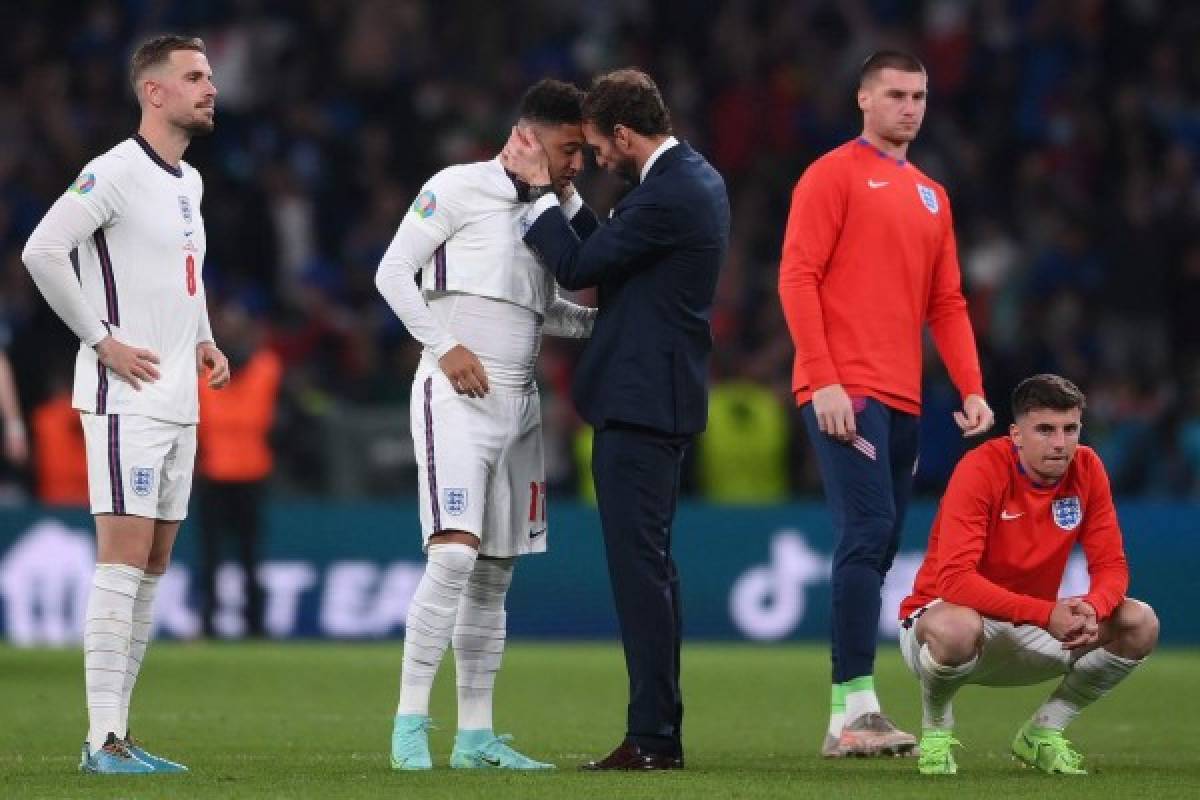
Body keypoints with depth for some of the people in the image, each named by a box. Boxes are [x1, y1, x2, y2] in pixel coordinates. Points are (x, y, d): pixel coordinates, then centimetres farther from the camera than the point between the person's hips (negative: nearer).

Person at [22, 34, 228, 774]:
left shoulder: (189, 182, 16)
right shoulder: (116, 172, -11)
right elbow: (42, 250, -18)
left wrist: (204, 341, 16)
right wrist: (102, 339, -16)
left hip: (179, 401, 9)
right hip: (126, 399, -9)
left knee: (154, 564, 7)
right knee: (124, 557, -12)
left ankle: (118, 730, 10)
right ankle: (103, 737, -14)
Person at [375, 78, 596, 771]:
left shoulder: (564, 209, 12)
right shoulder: (460, 189, -7)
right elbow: (393, 272, -6)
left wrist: (608, 320, -1)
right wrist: (446, 346, -14)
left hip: (519, 403, 7)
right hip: (456, 396, -7)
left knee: (494, 573, 7)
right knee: (454, 555, -17)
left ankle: (476, 737, 11)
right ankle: (410, 726, -14)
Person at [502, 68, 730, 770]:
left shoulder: (666, 197, -19)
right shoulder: (697, 179, 14)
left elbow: (578, 267, -14)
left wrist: (540, 187, -5)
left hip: (639, 402, -11)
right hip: (665, 396, 11)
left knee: (639, 563, -9)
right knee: (649, 564, 14)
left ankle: (652, 736, -10)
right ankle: (662, 732, 17)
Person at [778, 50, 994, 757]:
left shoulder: (932, 196, 21)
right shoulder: (836, 174, 0)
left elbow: (947, 302, 21)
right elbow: (798, 277, -7)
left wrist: (972, 388, 8)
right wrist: (823, 381, -15)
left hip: (903, 399, 7)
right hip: (844, 392, -7)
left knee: (878, 551, 5)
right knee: (868, 534, -16)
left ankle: (851, 720, 7)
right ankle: (856, 709, -18)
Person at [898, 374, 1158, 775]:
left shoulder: (1087, 469, -6)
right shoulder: (981, 469, -23)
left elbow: (1110, 566, -5)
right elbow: (954, 579, -31)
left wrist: (1092, 610, -30)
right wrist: (1046, 614, -39)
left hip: (1031, 632, 5)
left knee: (1140, 624, -14)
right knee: (956, 628, -42)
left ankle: (1042, 733, 6)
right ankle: (935, 730, -7)